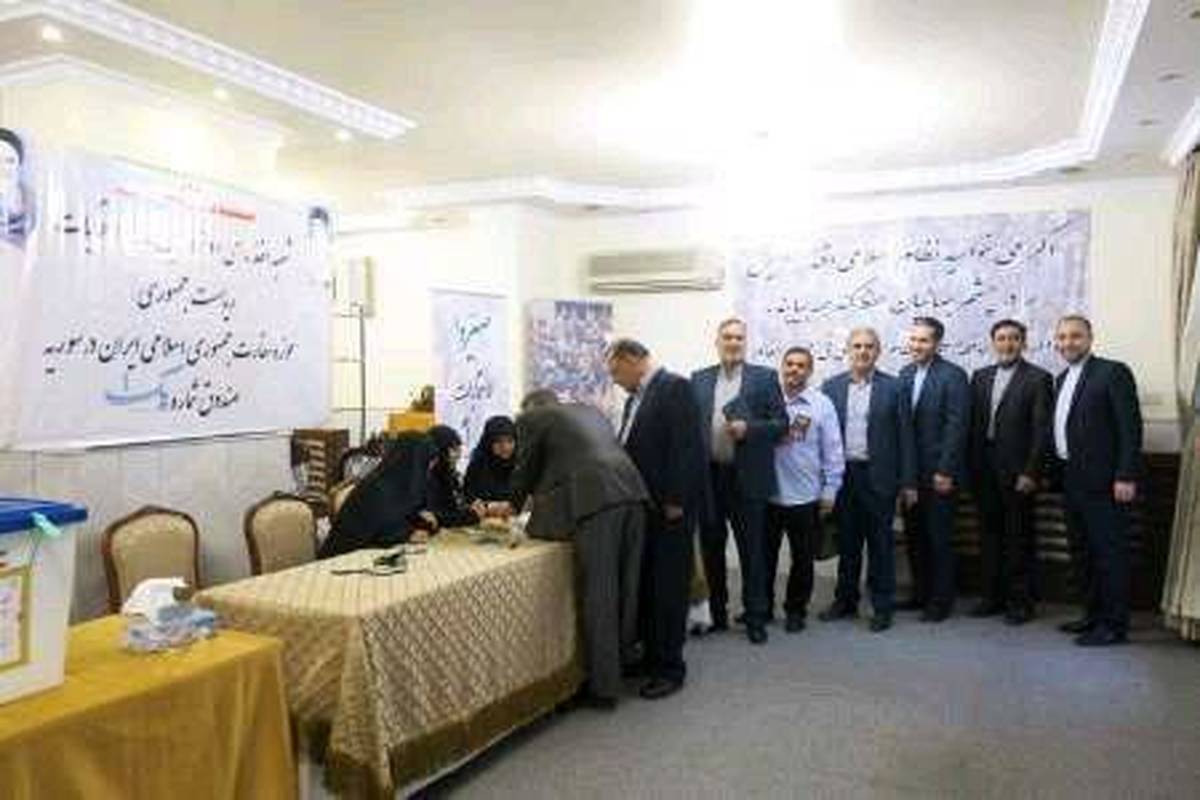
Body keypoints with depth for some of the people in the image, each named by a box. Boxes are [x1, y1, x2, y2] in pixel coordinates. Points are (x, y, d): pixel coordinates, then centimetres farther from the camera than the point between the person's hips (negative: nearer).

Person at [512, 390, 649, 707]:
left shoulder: (531, 418, 12)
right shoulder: (590, 410, 31)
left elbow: (526, 471, 18)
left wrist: (513, 505, 37)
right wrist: (545, 494, 50)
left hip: (595, 501, -7)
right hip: (631, 491, 7)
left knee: (598, 594, -1)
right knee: (625, 585, 18)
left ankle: (604, 687, 6)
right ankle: (624, 658, 32)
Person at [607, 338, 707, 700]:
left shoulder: (674, 387, -12)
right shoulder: (635, 398, 14)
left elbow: (686, 447, -18)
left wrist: (675, 502, -19)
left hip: (670, 509, -8)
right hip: (643, 507, 8)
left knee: (669, 589, 1)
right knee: (645, 586, 14)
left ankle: (670, 667, 13)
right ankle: (651, 656, 27)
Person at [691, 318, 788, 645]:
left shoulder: (764, 377, 2)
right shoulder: (699, 379, 9)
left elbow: (781, 423, -2)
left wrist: (749, 428, -18)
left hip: (747, 478, -3)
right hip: (708, 477, 3)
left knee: (752, 550, 4)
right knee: (711, 548, 12)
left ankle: (755, 617, 15)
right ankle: (716, 613, 25)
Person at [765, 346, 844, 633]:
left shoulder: (821, 404, -1)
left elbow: (832, 451, 0)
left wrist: (829, 492, -2)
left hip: (804, 496, 0)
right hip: (767, 494, 1)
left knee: (802, 559, 11)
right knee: (764, 556, 12)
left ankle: (796, 609, 27)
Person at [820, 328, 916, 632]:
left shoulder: (893, 387, -1)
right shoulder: (832, 387, 6)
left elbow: (904, 436, -2)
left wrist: (908, 482, -5)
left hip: (878, 477, -2)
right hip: (842, 476, 2)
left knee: (881, 543, 6)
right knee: (847, 542, 13)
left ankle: (882, 606, 17)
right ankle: (845, 600, 26)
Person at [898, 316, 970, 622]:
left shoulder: (953, 376, -9)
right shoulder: (905, 374, 10)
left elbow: (956, 426, -14)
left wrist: (945, 471, -17)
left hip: (937, 473, -6)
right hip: (909, 471, 6)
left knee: (938, 538, 3)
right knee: (914, 535, 13)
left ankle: (940, 600, 15)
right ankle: (920, 593, 26)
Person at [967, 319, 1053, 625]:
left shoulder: (1038, 379, -3)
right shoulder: (980, 377, 12)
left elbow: (1041, 430, -8)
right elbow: (973, 423, 10)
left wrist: (1030, 472, -13)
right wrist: (971, 467, 4)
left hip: (1016, 470, -5)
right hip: (984, 469, 5)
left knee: (1019, 538, 3)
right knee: (990, 534, 12)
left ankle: (1020, 600, 13)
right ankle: (992, 596, 22)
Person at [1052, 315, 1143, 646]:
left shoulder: (1113, 372, -7)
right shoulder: (1061, 380, 16)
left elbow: (1131, 427, -13)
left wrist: (1126, 477, -18)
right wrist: (1056, 474, 10)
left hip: (1102, 482, -8)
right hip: (1071, 481, 8)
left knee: (1109, 552, -2)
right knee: (1082, 552, 14)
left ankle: (1114, 624, 6)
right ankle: (1094, 614, 26)